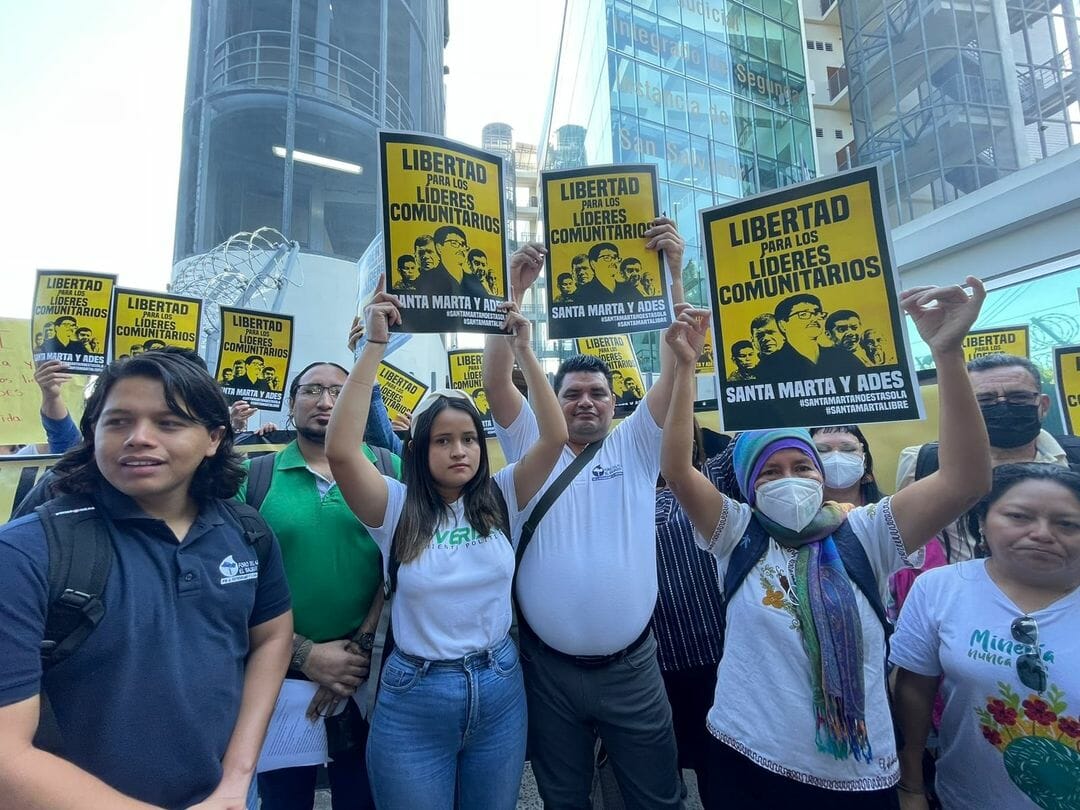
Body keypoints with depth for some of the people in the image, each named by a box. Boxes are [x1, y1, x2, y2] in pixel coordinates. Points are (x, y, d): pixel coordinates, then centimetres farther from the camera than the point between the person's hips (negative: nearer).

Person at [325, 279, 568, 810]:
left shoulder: (500, 500, -3)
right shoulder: (398, 508, -9)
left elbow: (555, 437, -12)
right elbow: (340, 450, -25)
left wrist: (522, 350, -15)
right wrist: (375, 346, -25)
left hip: (499, 689, 3)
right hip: (415, 697, -2)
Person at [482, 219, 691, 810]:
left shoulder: (635, 448, -1)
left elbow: (677, 368, -9)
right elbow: (495, 379, -11)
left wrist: (674, 274, -15)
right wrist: (514, 291, -16)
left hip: (630, 666, 0)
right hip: (548, 667, 1)